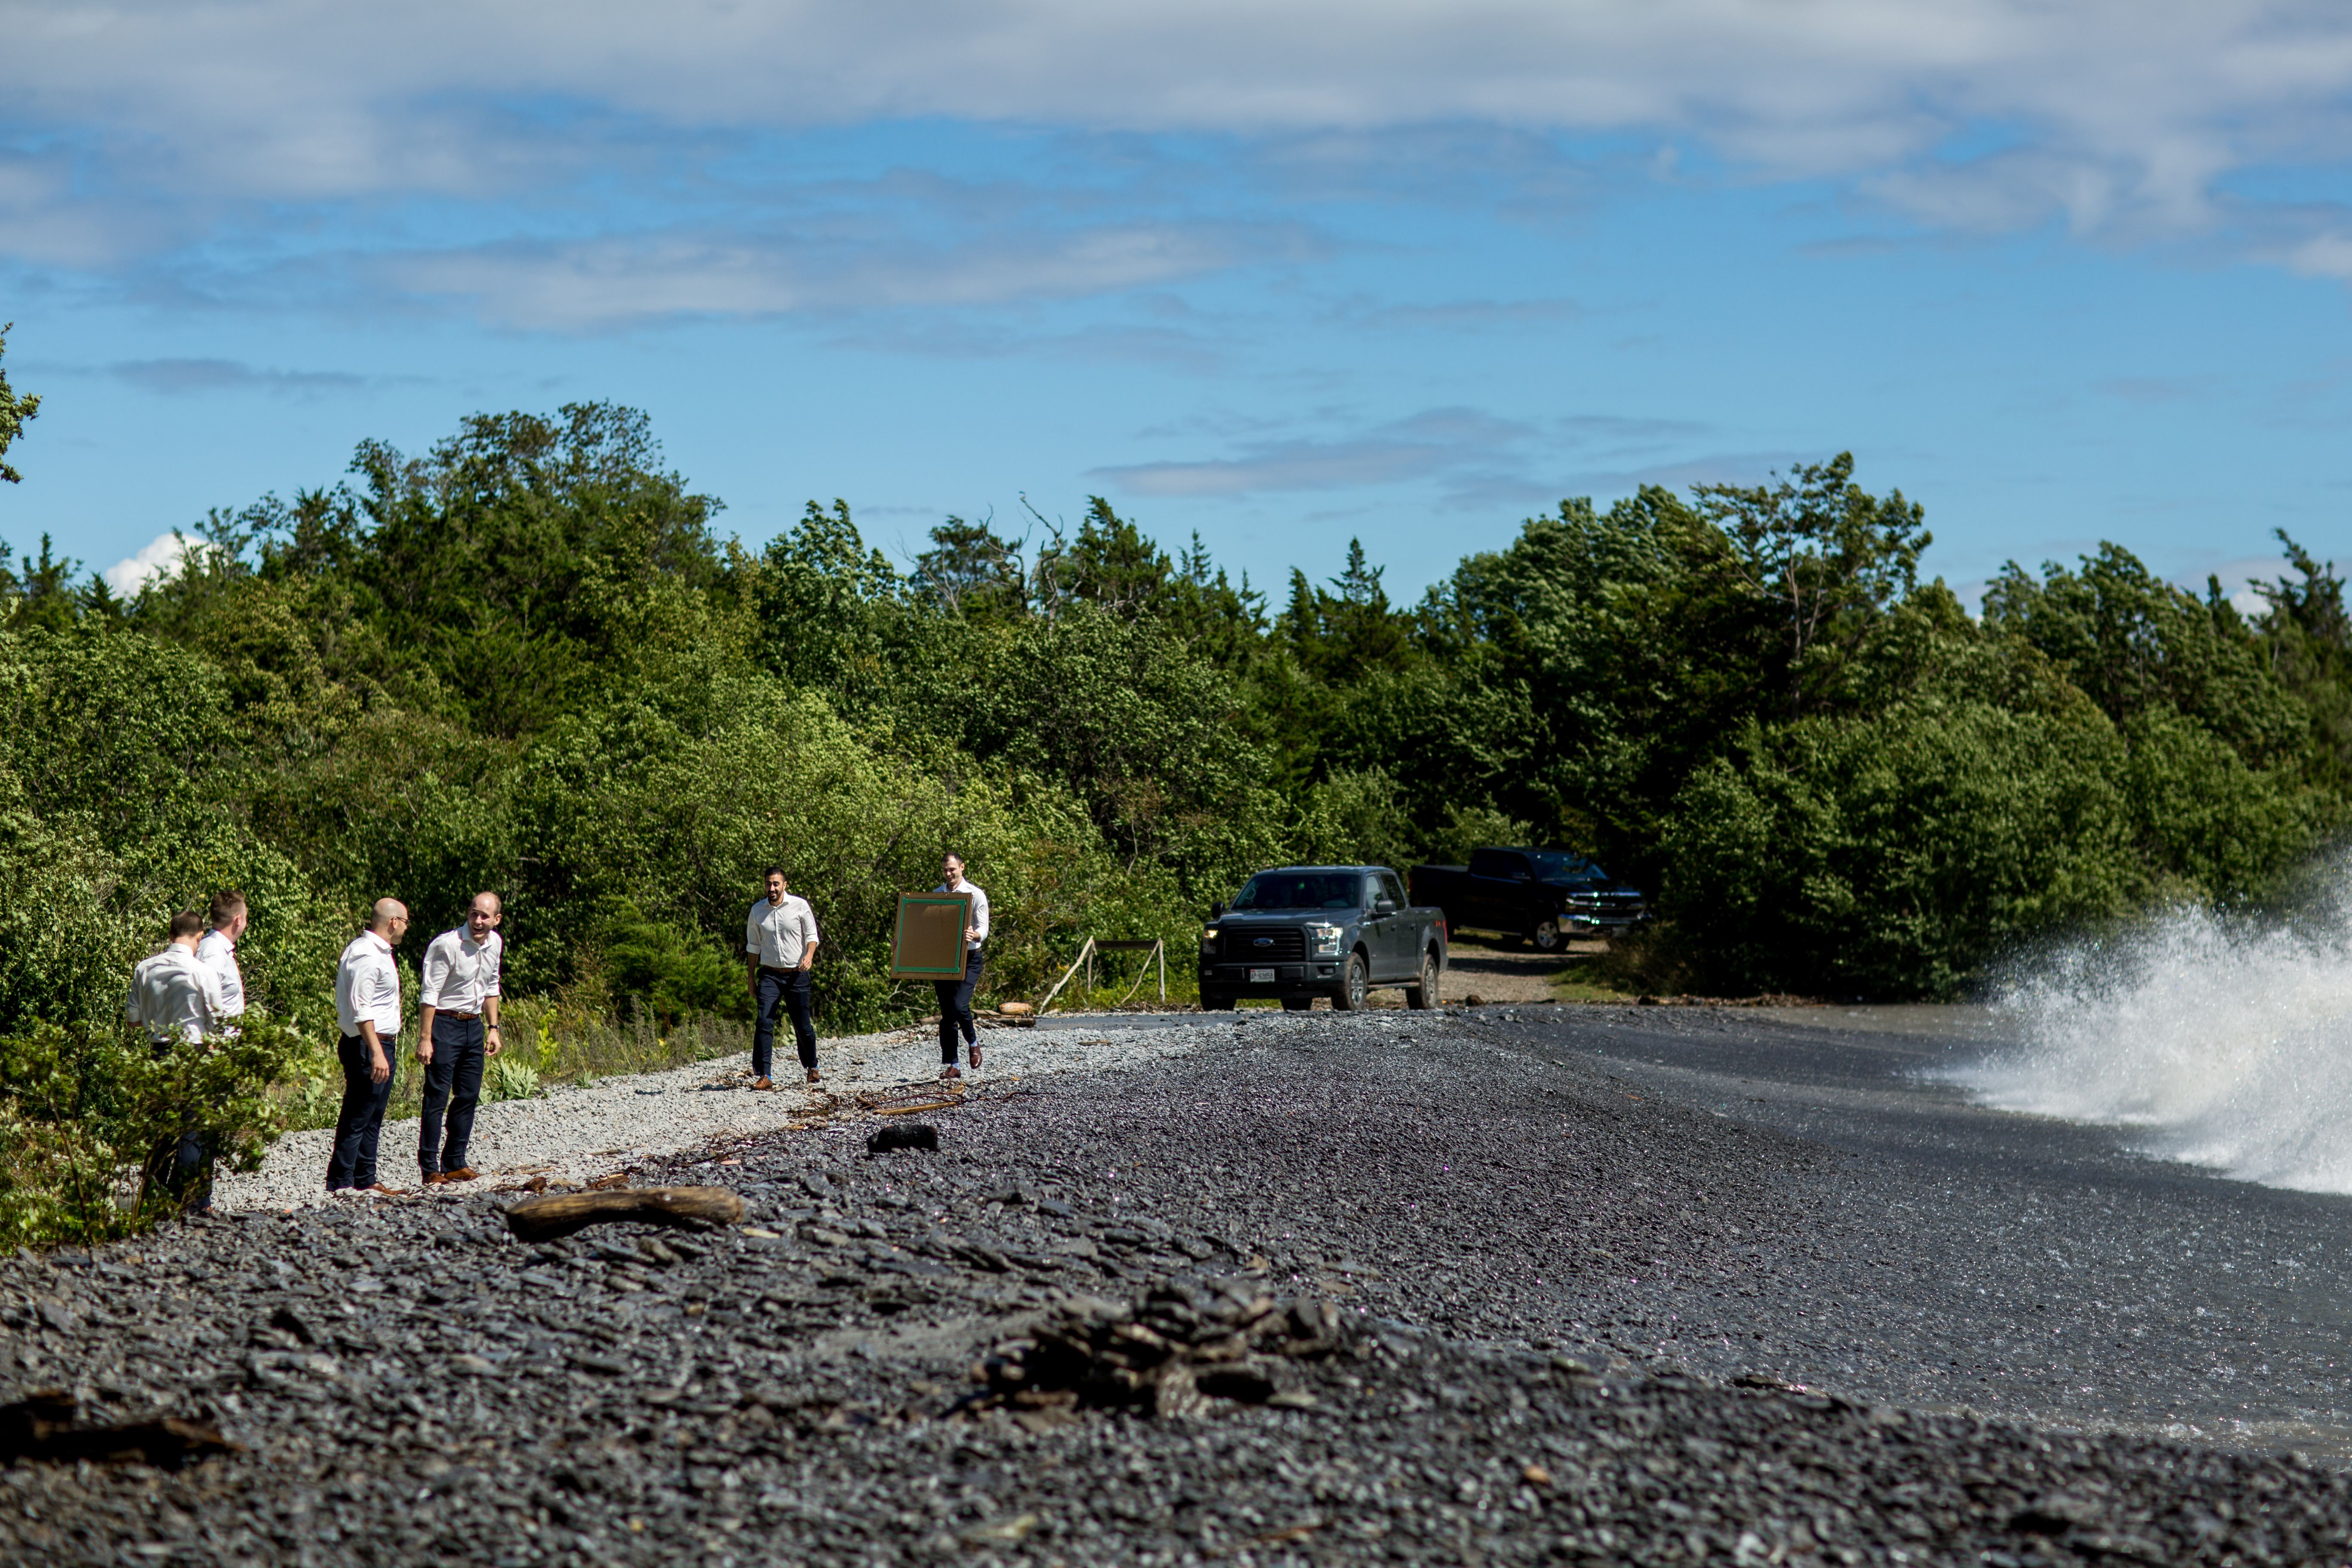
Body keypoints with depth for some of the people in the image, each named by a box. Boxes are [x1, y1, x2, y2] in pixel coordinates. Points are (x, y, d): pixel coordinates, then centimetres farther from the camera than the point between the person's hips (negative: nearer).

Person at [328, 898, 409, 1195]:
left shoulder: (378, 951, 15)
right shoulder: (366, 955, -18)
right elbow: (361, 1009, -24)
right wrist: (376, 1052, -28)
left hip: (382, 1046, 11)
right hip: (369, 1047, -11)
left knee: (372, 1119, 15)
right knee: (357, 1120, -8)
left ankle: (366, 1181, 22)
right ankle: (340, 1184, -6)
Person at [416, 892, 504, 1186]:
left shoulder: (495, 944, 5)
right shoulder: (447, 945, -18)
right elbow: (429, 993, -18)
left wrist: (493, 1028, 15)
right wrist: (425, 1038, -21)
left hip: (473, 1026, 7)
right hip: (444, 1025, -7)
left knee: (469, 1096, 8)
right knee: (437, 1097, -8)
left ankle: (455, 1164, 16)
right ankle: (430, 1169, -6)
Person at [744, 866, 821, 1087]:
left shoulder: (800, 906, -3)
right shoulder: (757, 911, 4)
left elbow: (812, 935, 0)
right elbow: (753, 946, 12)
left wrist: (809, 955, -20)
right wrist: (751, 977, 11)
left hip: (797, 975, -1)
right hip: (769, 975, 1)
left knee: (803, 1026, 6)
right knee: (764, 1023, -14)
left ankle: (812, 1066, 31)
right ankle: (763, 1076, -16)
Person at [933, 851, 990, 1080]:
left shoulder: (975, 895, -3)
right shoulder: (935, 895, 11)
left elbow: (983, 930, -8)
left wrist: (974, 935, -31)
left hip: (968, 960, -4)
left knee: (960, 1006, -19)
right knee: (947, 1014, 2)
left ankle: (973, 1043, 11)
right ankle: (952, 1066, 6)